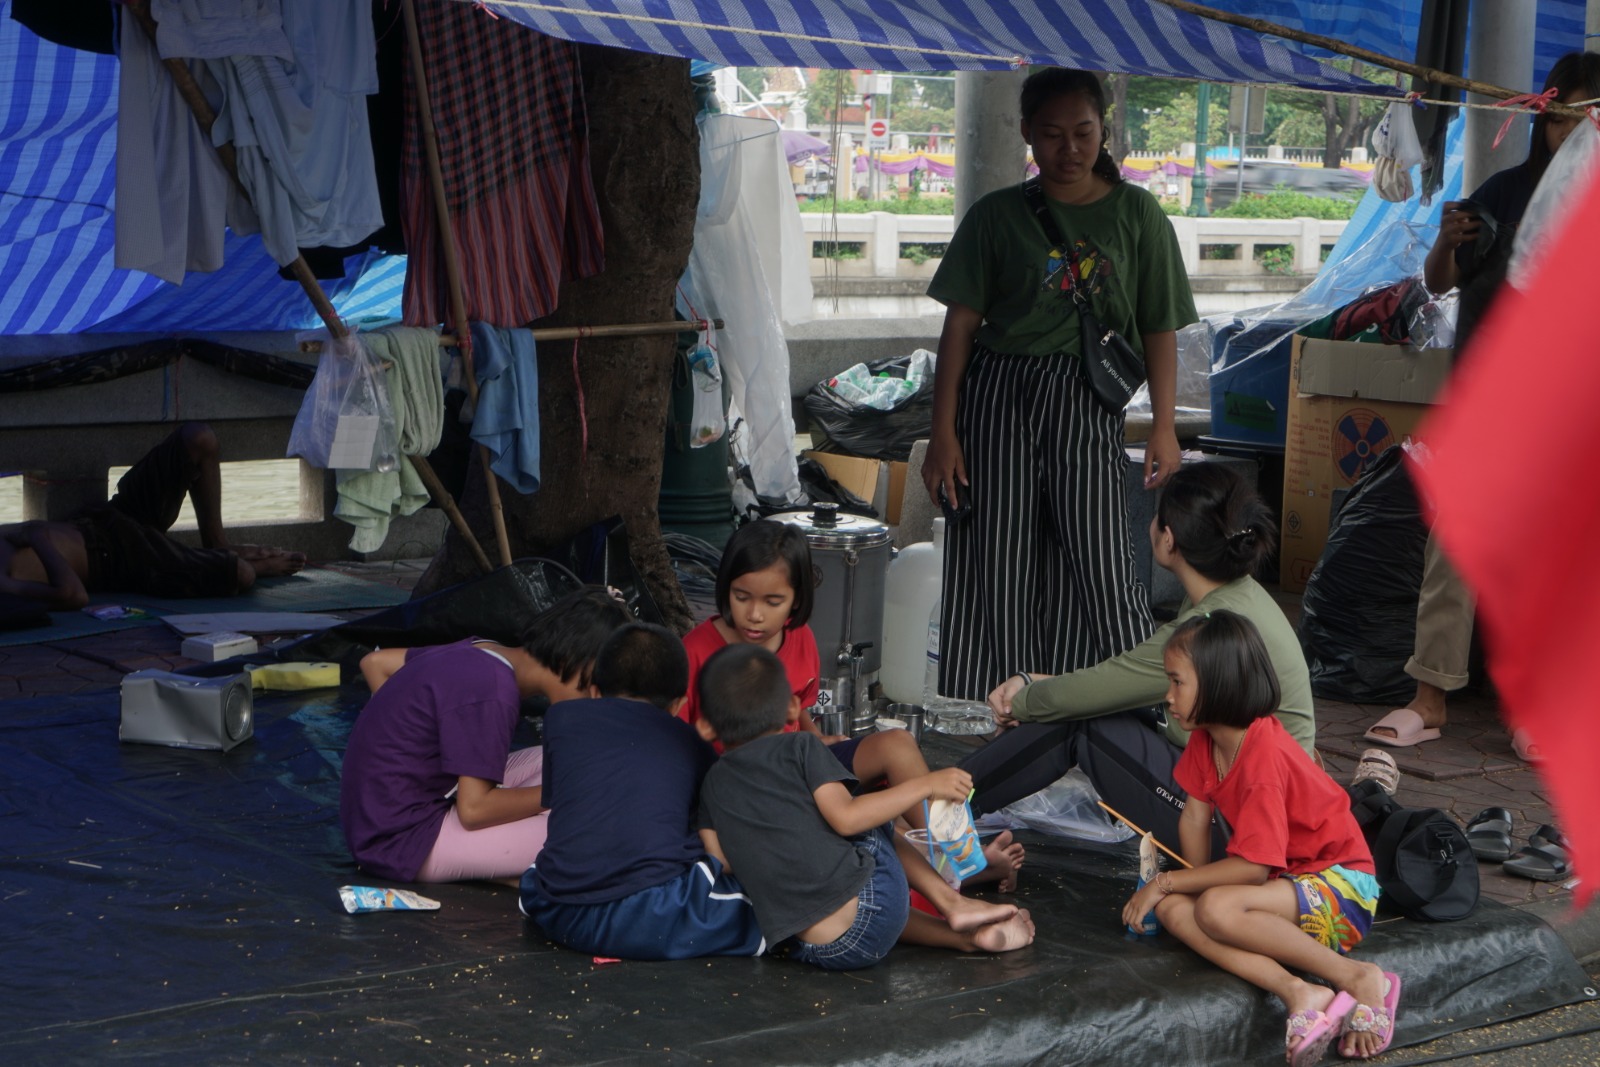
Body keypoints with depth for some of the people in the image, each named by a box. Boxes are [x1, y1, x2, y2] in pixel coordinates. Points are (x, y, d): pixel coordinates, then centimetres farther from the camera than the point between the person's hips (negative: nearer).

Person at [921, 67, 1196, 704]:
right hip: (997, 395, 1)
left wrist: (1163, 428, 1)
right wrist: (943, 432, -1)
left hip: (1086, 400, -1)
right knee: (997, 564, 1)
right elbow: (960, 324, 4)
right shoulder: (996, 216, 6)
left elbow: (1160, 329, 8)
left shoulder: (1135, 213, 6)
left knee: (1100, 562, -9)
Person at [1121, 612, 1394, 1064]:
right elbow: (1195, 816, 4)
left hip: (1340, 889, -9)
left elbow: (1253, 867, -25)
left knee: (1217, 910, -34)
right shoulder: (1205, 738, 1)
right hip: (1291, 883, 9)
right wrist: (1193, 885, -9)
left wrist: (1166, 882, -18)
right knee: (1173, 909, -18)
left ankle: (1355, 978, -28)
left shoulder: (1264, 757, -25)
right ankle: (1297, 993, -32)